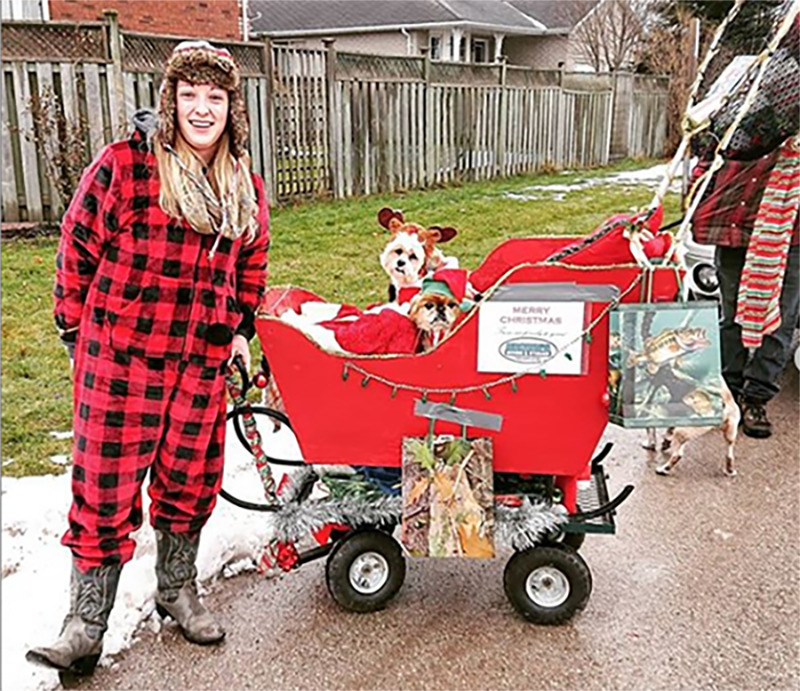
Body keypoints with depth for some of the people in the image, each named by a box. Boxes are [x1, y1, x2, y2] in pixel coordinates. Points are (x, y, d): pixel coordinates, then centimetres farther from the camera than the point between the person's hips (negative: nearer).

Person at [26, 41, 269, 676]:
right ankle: (86, 626, 15)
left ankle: (177, 588, 37)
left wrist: (241, 330, 15)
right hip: (120, 356, -4)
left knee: (191, 478, 15)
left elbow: (251, 266, 20)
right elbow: (79, 249, -3)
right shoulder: (122, 166, -10)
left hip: (203, 360, 5)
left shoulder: (246, 186, 7)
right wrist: (78, 328, 2)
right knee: (106, 484, 1)